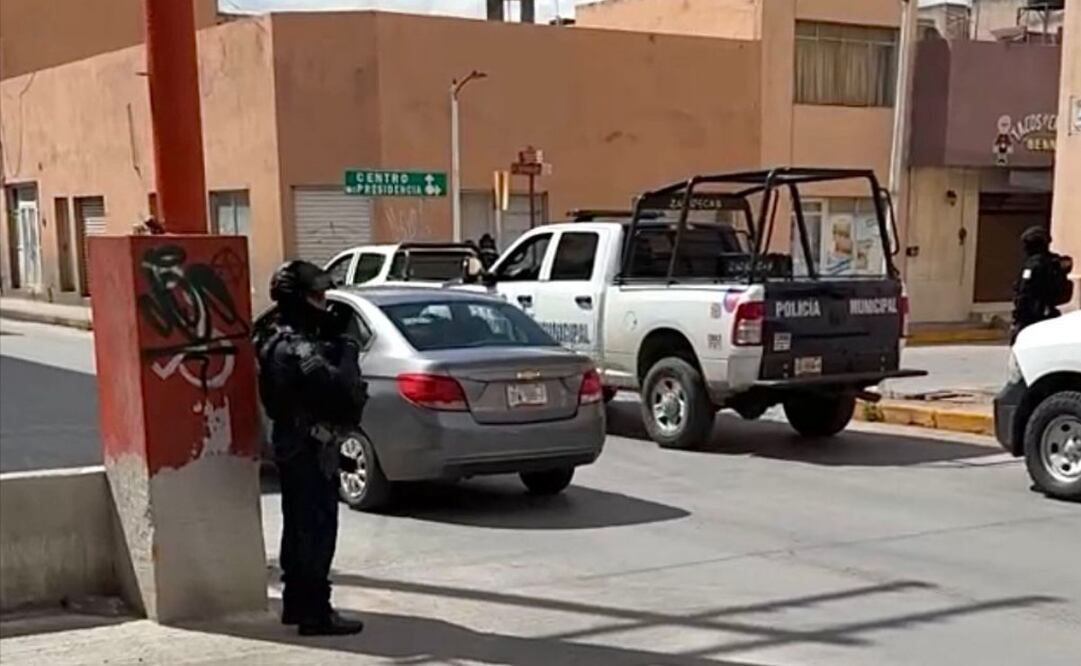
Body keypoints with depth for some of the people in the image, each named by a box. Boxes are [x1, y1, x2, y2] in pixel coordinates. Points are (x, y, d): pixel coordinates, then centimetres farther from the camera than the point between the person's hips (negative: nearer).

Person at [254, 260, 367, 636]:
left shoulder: (275, 340, 11)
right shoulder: (297, 347, -21)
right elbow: (338, 386, -32)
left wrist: (334, 345, -2)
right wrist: (346, 349, -18)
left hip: (290, 445, 10)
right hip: (311, 449, -10)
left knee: (298, 527, 18)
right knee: (317, 530, -5)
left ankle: (296, 603, 28)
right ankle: (315, 614, -1)